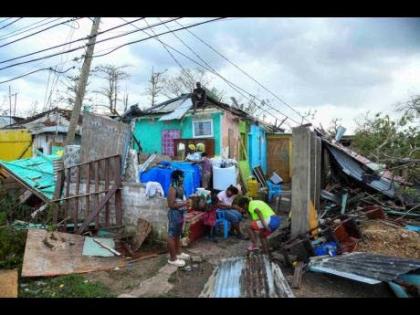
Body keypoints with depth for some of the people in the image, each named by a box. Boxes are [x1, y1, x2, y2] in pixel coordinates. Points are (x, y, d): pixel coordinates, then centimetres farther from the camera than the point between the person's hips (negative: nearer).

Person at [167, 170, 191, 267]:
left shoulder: (180, 187, 8)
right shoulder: (172, 189, -21)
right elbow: (171, 205, -24)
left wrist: (186, 202, 3)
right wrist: (184, 203, -23)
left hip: (180, 213, 10)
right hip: (174, 214, -10)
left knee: (177, 234, 22)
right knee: (172, 235, 1)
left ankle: (178, 253, 37)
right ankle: (173, 258, 10)